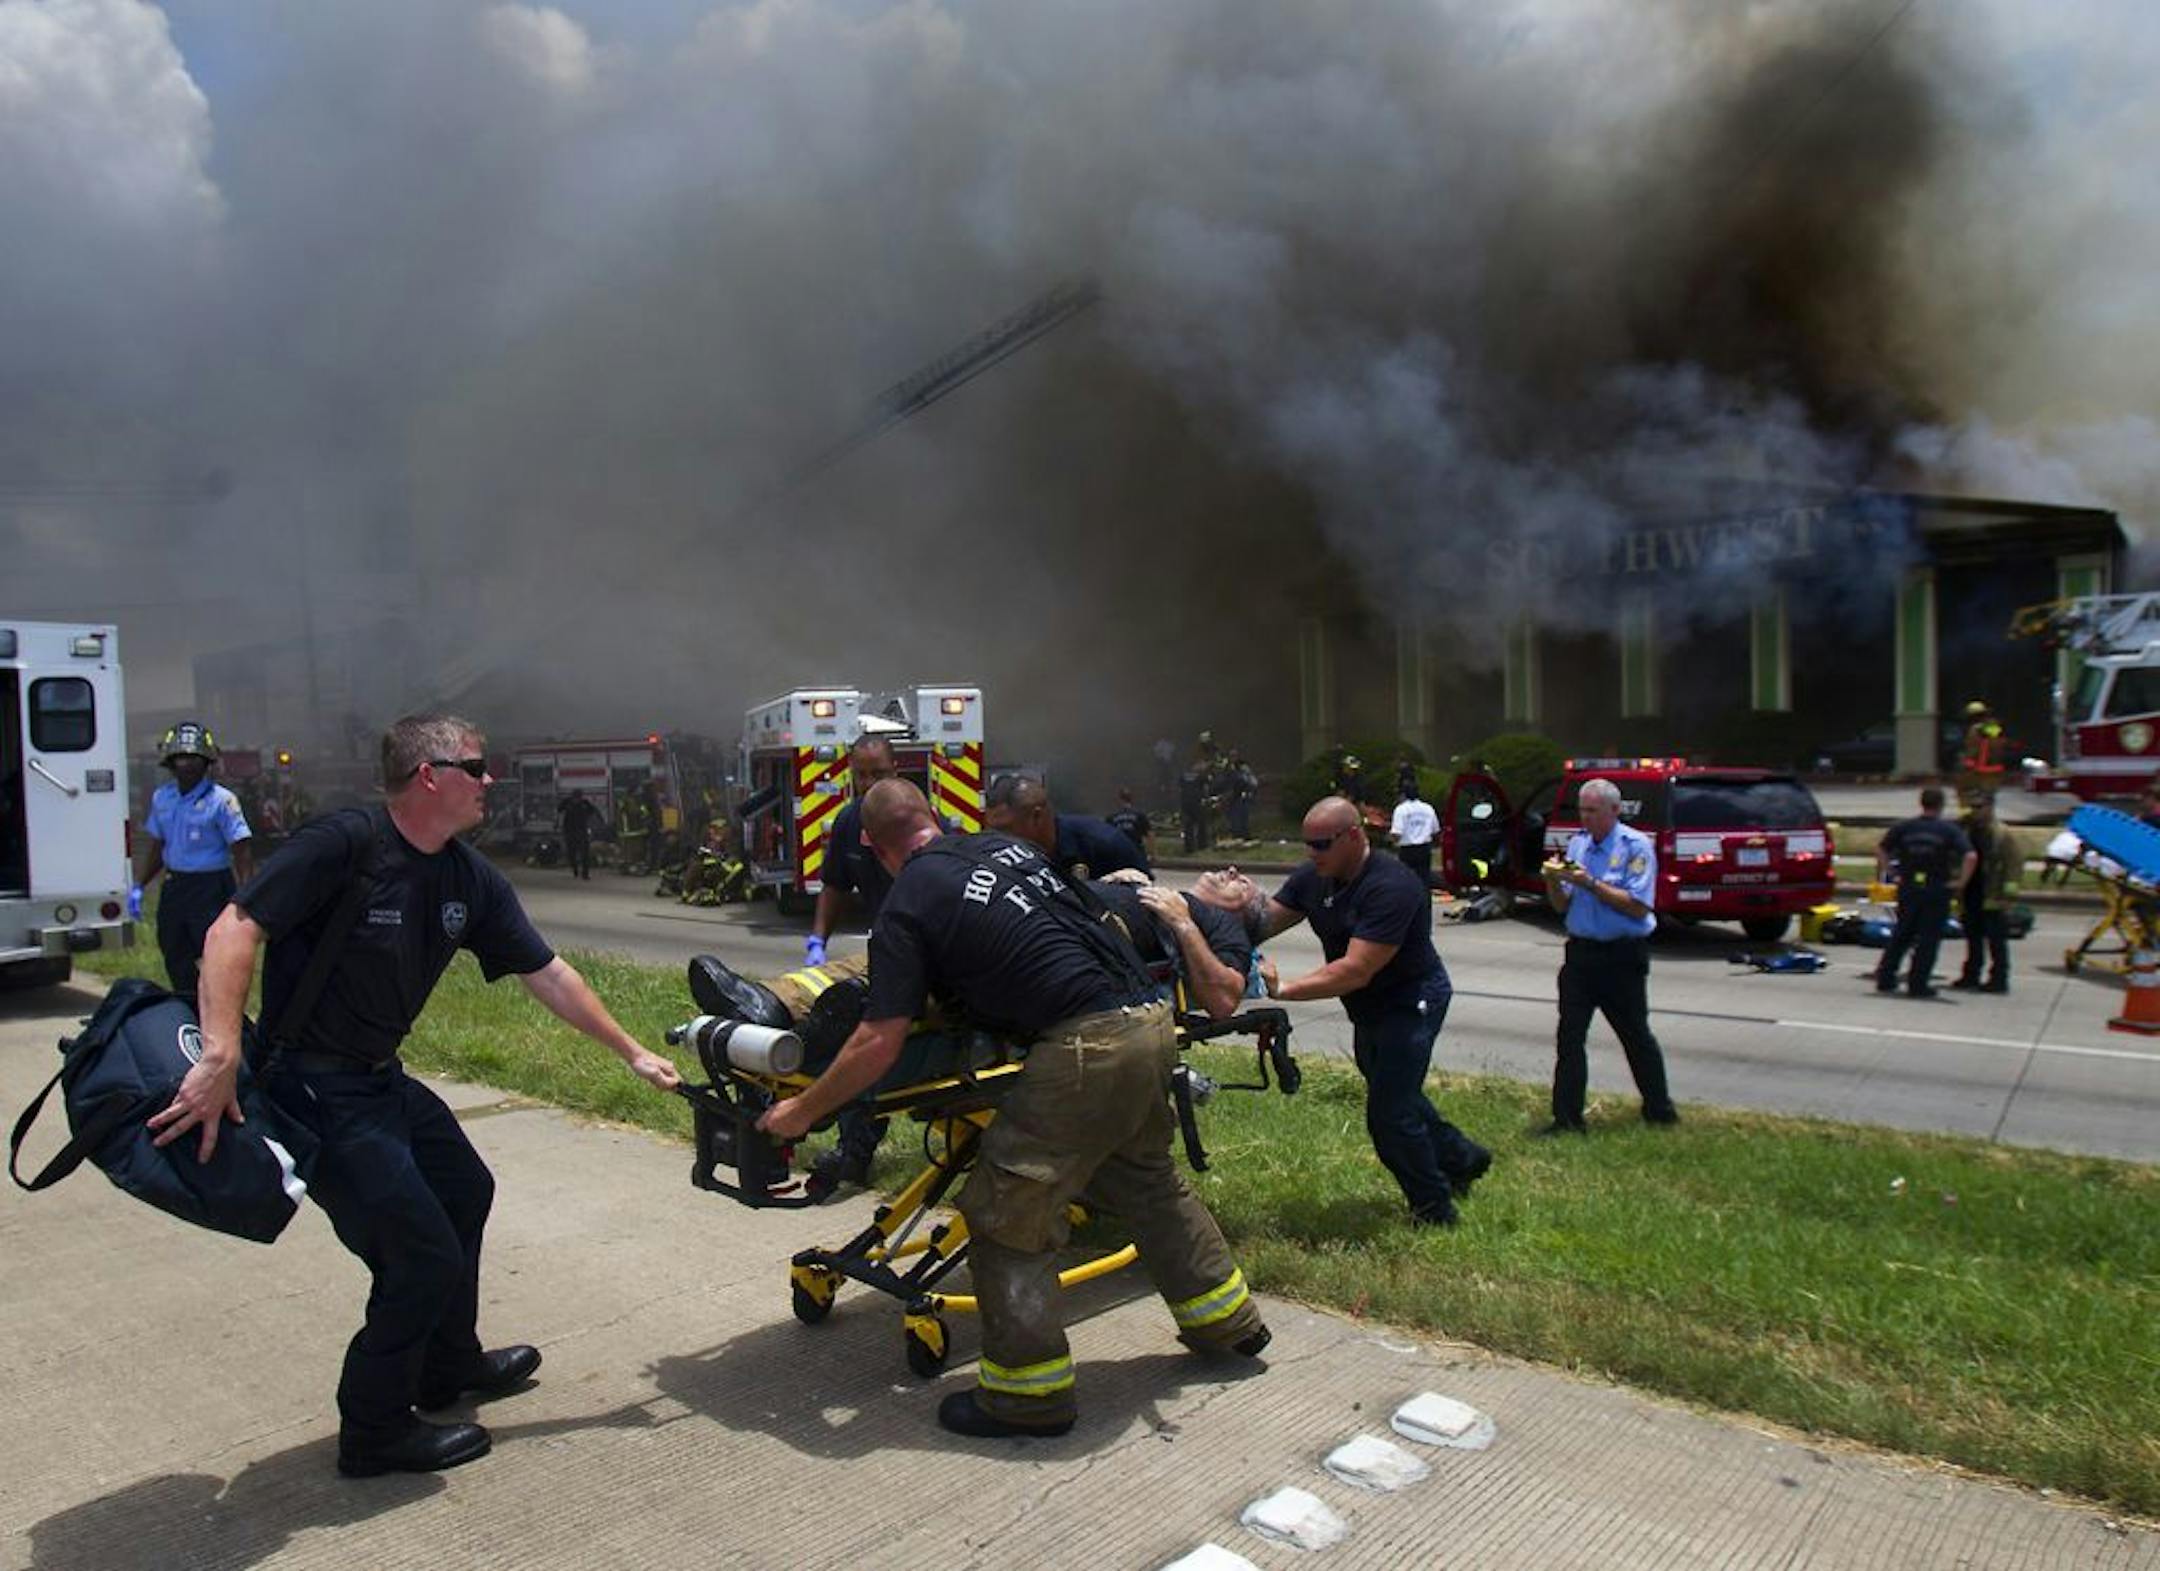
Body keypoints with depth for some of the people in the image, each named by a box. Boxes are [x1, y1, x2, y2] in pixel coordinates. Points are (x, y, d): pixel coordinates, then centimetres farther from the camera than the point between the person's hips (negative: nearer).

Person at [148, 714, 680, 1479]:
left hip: (382, 1078, 9)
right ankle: (375, 1432, 18)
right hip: (316, 1090, -9)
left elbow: (547, 973, 6)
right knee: (423, 1255, -5)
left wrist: (631, 1051, 8)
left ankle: (449, 1366, 45)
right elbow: (234, 930, -27)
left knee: (465, 1190, 24)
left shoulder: (472, 880, 1)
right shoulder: (345, 842, -21)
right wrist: (220, 1057, -35)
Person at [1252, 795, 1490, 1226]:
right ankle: (1461, 1157, 47)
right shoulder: (1313, 878, -7)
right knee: (1396, 1094, 24)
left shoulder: (1390, 887, -32)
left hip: (1412, 1002, -9)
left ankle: (1433, 1212, 14)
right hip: (1370, 1010, 9)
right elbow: (1263, 923, -13)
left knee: (1389, 1113, -7)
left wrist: (1284, 989, -44)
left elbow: (1356, 971, -38)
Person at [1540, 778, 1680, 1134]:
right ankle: (1567, 1118, 7)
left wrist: (1591, 883, -21)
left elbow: (1639, 907, -17)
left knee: (1636, 1036, 10)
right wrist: (1553, 881, -9)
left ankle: (1659, 1109, 28)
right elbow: (1563, 906, 11)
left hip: (1622, 957, -5)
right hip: (1580, 952, 5)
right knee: (1569, 1037, 1)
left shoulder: (1636, 846, -8)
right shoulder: (1577, 843, 9)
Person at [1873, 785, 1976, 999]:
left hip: (1908, 890, 3)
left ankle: (1885, 978, 15)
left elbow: (1881, 851, 1)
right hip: (1937, 891, -3)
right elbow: (1970, 857, -15)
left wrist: (1882, 874, 7)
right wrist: (1961, 882, -8)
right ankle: (1918, 984, 5)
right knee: (1929, 938, 5)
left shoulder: (1904, 828, 3)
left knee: (1901, 935, 15)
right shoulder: (1949, 830, -5)